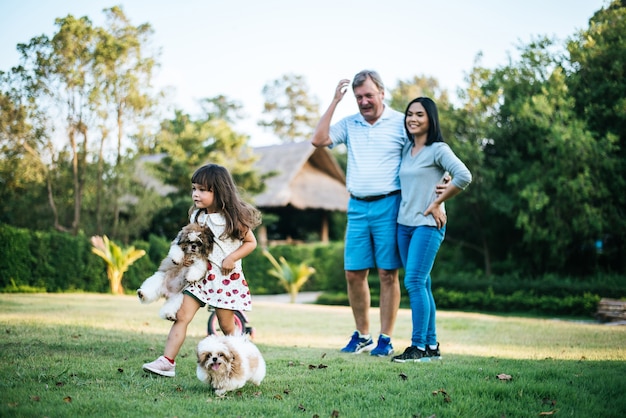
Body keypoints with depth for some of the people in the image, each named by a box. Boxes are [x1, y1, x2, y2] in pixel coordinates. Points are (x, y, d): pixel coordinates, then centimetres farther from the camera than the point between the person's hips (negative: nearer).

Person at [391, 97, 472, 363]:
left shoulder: (438, 149, -7)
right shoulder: (406, 150, 13)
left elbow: (464, 176, -20)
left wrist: (437, 203, -14)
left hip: (428, 224, -7)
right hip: (404, 224, 7)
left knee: (414, 281, -14)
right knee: (421, 285, 9)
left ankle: (419, 347, -9)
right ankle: (432, 345, 15)